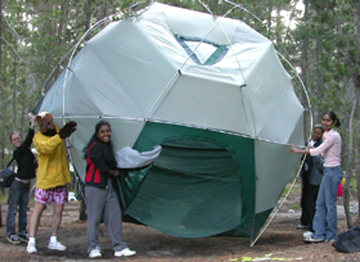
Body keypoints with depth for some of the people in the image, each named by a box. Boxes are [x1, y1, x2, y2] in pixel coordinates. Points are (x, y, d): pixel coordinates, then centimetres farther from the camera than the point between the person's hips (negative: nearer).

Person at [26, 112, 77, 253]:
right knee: (39, 209, -4)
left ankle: (53, 241, 16)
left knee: (59, 210, 6)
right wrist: (60, 136, -47)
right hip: (45, 179, -5)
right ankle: (31, 241, -1)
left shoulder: (57, 131, 6)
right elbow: (46, 147, -35)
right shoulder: (38, 138, -12)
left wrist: (68, 129, 9)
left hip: (61, 177, 6)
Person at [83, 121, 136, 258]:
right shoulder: (95, 147, -9)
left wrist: (114, 172, 1)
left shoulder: (107, 147, 19)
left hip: (108, 186, 8)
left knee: (115, 216, 4)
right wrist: (114, 173, 0)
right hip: (95, 186, -8)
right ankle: (94, 248, 5)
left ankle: (119, 248, 7)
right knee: (94, 217, -3)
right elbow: (102, 167, -15)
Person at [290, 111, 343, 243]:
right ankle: (319, 234, 10)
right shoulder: (326, 135, 15)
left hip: (333, 170, -10)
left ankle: (330, 236, 5)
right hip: (328, 170, 10)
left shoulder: (334, 136, -14)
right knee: (321, 203, 8)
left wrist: (297, 150, -17)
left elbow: (318, 151, -20)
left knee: (330, 203, -4)